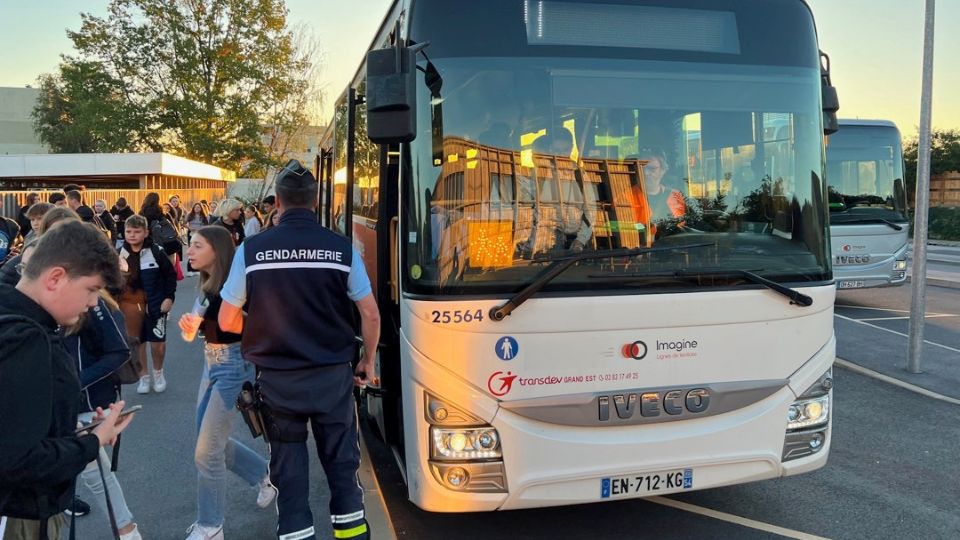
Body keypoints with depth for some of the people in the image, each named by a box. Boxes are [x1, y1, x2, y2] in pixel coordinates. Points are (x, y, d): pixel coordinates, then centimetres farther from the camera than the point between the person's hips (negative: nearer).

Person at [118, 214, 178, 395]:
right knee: (136, 342, 11)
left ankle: (158, 372, 28)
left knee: (158, 342, 2)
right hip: (130, 304, 3)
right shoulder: (120, 253, -2)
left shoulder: (156, 252, -11)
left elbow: (171, 275, -4)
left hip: (155, 304, -3)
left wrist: (169, 297, -9)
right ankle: (144, 376, 27)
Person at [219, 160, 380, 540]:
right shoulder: (341, 248, -6)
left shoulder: (252, 249, -7)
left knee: (288, 470, 11)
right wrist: (368, 361, 13)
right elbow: (370, 314, -2)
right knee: (342, 464, 14)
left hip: (277, 379, 0)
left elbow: (226, 321, 0)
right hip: (332, 376, 1)